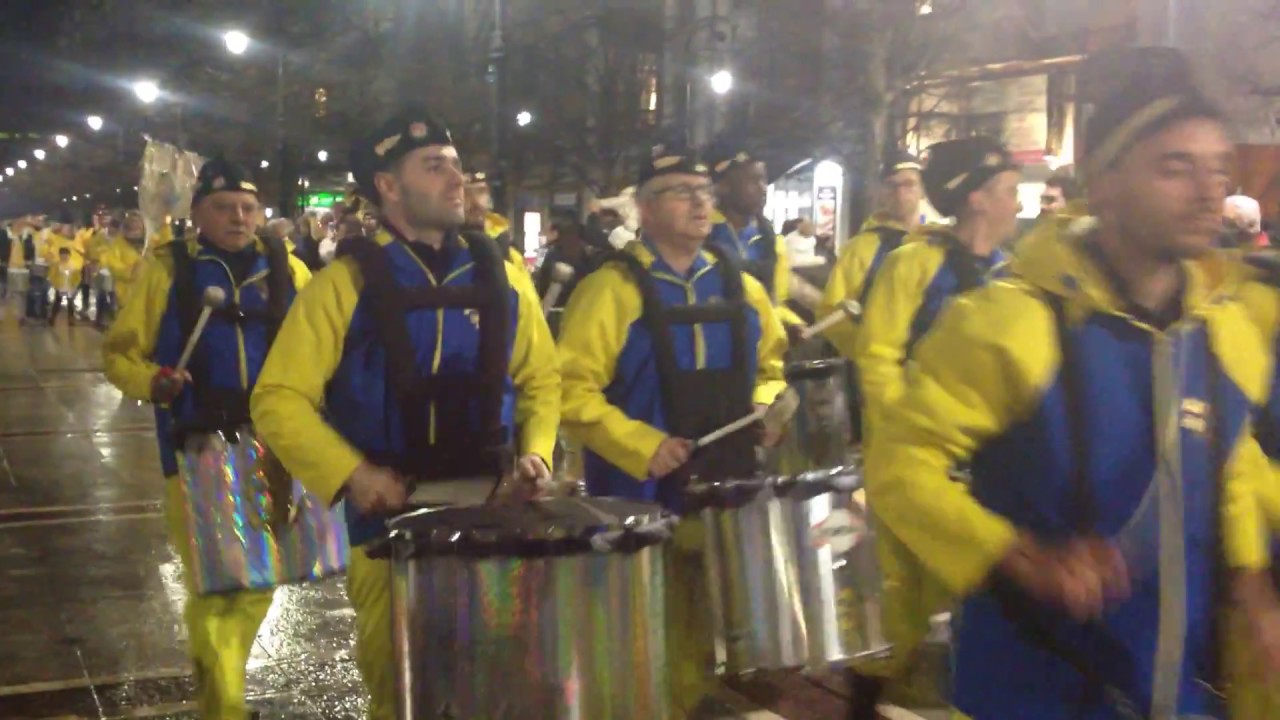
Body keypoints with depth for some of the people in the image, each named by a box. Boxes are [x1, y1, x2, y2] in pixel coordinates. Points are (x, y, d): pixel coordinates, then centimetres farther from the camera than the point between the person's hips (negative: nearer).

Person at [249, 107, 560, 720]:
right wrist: (351, 474, -18)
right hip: (389, 519, -3)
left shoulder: (498, 275, 6)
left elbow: (541, 377, 16)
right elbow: (279, 399, -8)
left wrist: (535, 450, -1)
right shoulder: (345, 282, -6)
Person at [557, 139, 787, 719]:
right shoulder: (611, 289, -9)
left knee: (710, 635, 15)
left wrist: (763, 408, 2)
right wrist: (641, 444, -22)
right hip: (644, 498, -5)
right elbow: (572, 390, -14)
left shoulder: (739, 286, 10)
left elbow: (770, 366, 22)